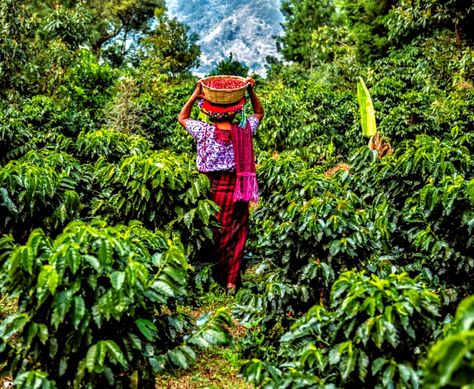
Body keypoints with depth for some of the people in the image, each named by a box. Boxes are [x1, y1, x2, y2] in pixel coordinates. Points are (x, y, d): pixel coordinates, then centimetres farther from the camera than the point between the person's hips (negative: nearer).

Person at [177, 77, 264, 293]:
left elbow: (182, 117, 9)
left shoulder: (205, 131, -9)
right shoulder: (244, 130, -7)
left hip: (212, 188, 0)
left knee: (213, 235, 14)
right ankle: (231, 281, 12)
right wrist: (251, 92, 5)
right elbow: (259, 113, 14)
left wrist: (195, 95, 4)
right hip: (237, 190, 0)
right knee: (235, 235, 10)